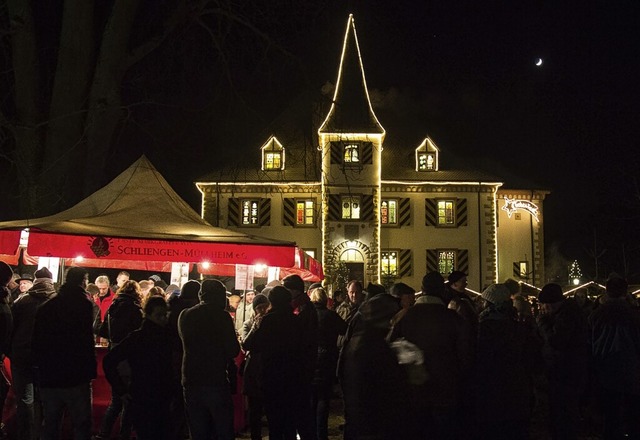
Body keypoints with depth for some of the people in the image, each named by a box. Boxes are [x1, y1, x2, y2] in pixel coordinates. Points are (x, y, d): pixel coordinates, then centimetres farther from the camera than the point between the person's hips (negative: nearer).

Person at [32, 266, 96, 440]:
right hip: (75, 376, -6)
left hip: (48, 376, 6)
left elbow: (36, 342, 13)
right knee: (82, 425, 5)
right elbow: (86, 341, -17)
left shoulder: (44, 307, 8)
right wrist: (90, 370, -11)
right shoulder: (83, 304, -11)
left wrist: (40, 369, 20)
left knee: (50, 424, 17)